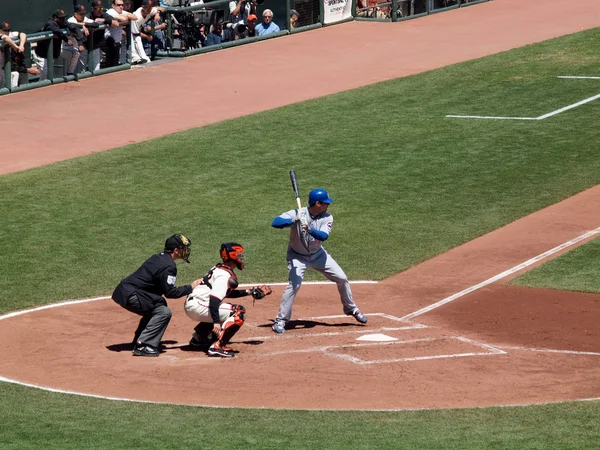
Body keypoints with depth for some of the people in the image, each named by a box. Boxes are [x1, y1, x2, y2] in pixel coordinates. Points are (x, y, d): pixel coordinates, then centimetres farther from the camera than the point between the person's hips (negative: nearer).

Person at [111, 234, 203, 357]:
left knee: (159, 303, 25)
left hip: (124, 290, 10)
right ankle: (142, 346, -14)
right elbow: (169, 292, -14)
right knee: (164, 312, -10)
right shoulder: (168, 266, -14)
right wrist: (190, 288, -5)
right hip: (130, 296, -10)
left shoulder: (158, 257, 16)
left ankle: (139, 341, 26)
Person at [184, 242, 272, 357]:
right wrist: (216, 322, -33)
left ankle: (198, 337, 32)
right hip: (197, 306, -10)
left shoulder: (219, 268, 15)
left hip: (191, 304, 10)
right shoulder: (224, 275, -15)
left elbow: (226, 292, 29)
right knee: (238, 311, -15)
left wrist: (250, 292, 26)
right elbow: (214, 298, -27)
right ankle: (217, 347, -21)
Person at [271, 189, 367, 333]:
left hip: (318, 254, 4)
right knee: (294, 284, -23)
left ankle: (351, 309, 27)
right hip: (298, 256, -4)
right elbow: (275, 222, -34)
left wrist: (310, 230, -49)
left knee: (342, 278, 4)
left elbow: (323, 235, -30)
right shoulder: (297, 214, -23)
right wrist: (291, 221, -52)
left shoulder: (327, 218, -13)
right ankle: (280, 321, -13)